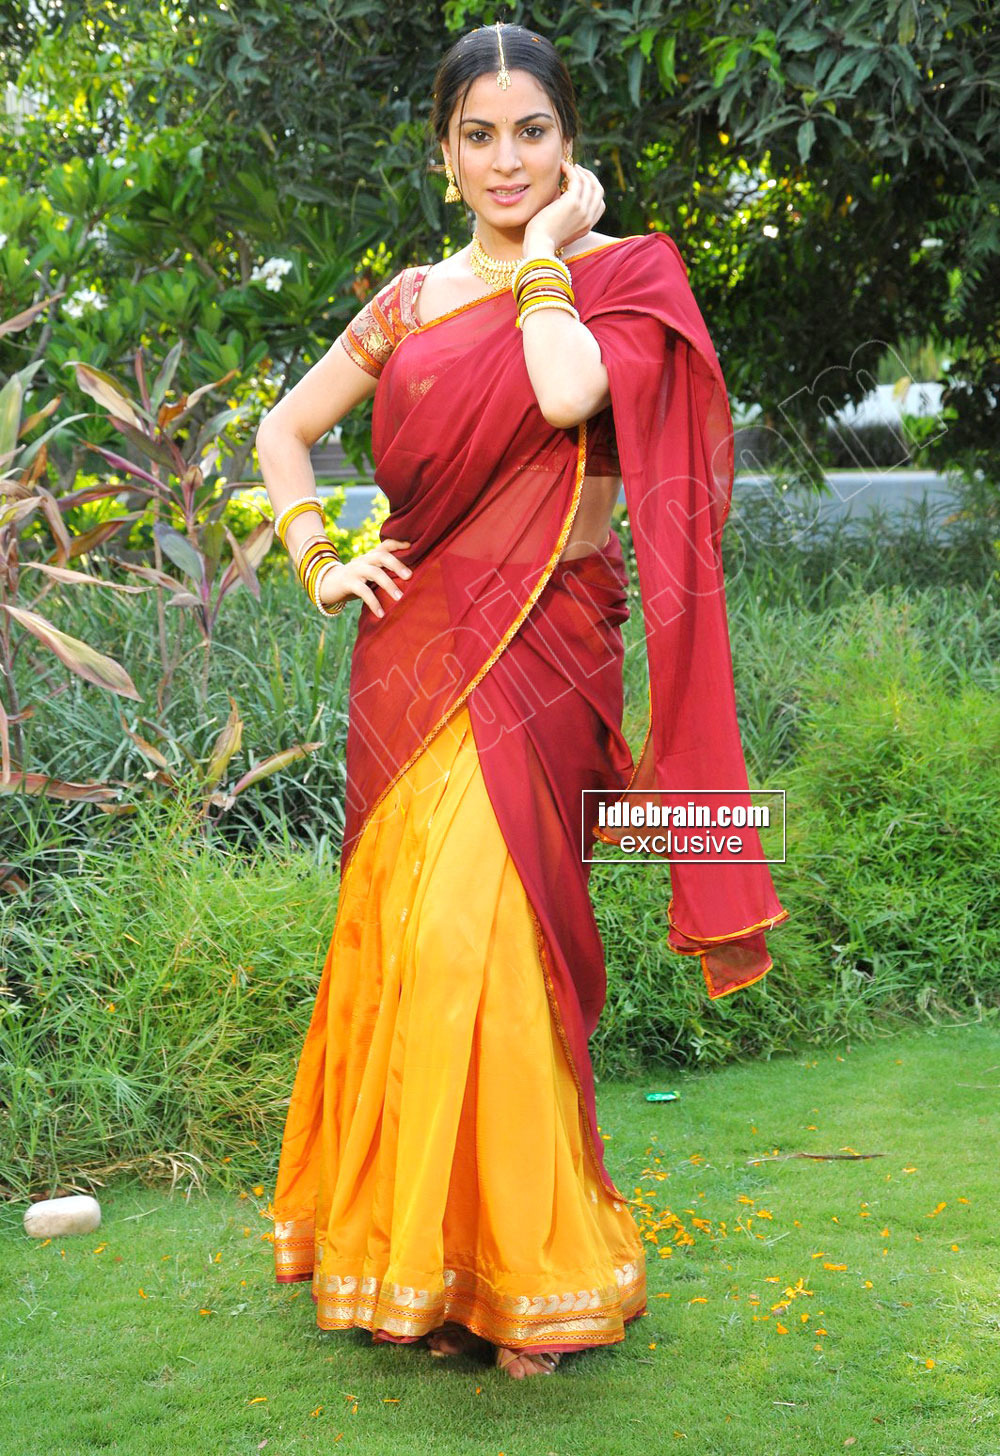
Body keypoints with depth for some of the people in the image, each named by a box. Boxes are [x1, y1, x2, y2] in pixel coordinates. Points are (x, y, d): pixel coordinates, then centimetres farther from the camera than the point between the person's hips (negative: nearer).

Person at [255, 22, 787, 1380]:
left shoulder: (624, 274, 3)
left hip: (544, 651, -4)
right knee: (417, 934, 3)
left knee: (481, 930, -13)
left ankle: (520, 1261, 0)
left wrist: (546, 247, -5)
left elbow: (569, 393, -18)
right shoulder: (413, 299, 14)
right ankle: (413, 1254, 15)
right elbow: (284, 429, 22)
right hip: (420, 647, 4)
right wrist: (318, 562, 8)